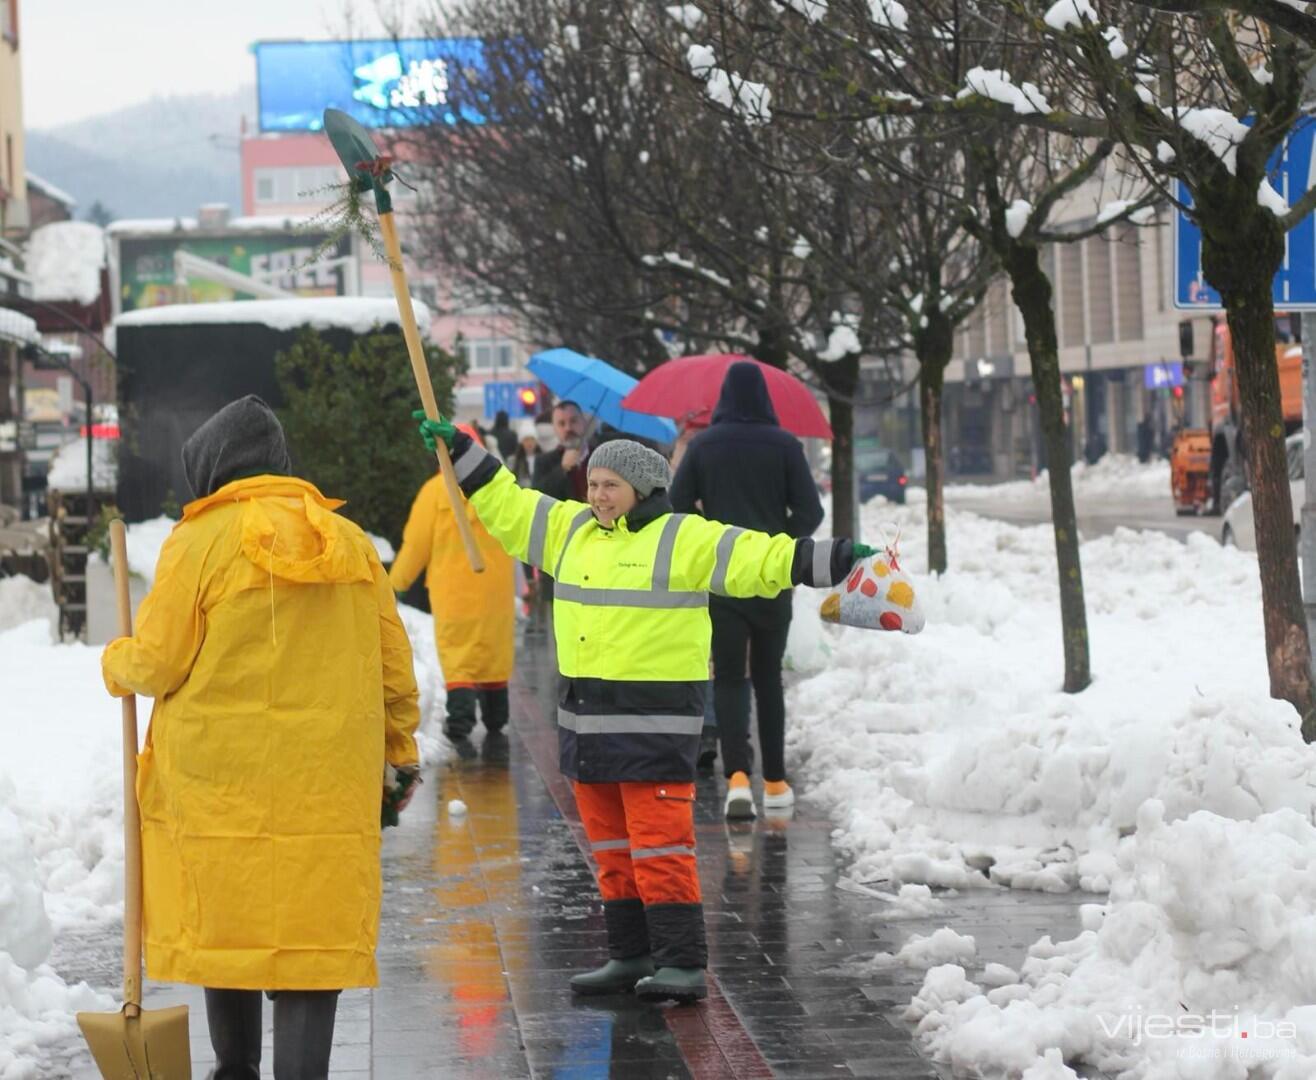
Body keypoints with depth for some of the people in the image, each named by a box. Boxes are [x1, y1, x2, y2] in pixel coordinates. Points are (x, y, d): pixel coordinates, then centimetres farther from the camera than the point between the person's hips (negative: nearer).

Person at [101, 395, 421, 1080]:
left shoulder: (201, 541, -6)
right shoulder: (348, 541, 8)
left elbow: (156, 664, -4)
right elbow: (393, 664, 12)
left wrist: (116, 665, 18)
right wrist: (398, 749, 22)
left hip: (222, 776, -3)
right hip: (328, 784, 3)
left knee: (227, 917, 12)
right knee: (312, 928, 2)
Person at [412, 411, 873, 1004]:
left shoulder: (684, 540, -6)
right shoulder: (571, 530, 14)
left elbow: (759, 559, -12)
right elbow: (507, 506, 23)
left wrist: (839, 559, -21)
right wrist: (459, 449, 21)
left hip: (656, 721, -7)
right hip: (585, 721, 7)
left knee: (661, 848, -10)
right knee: (612, 848, 12)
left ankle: (683, 965, -8)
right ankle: (631, 957, 20)